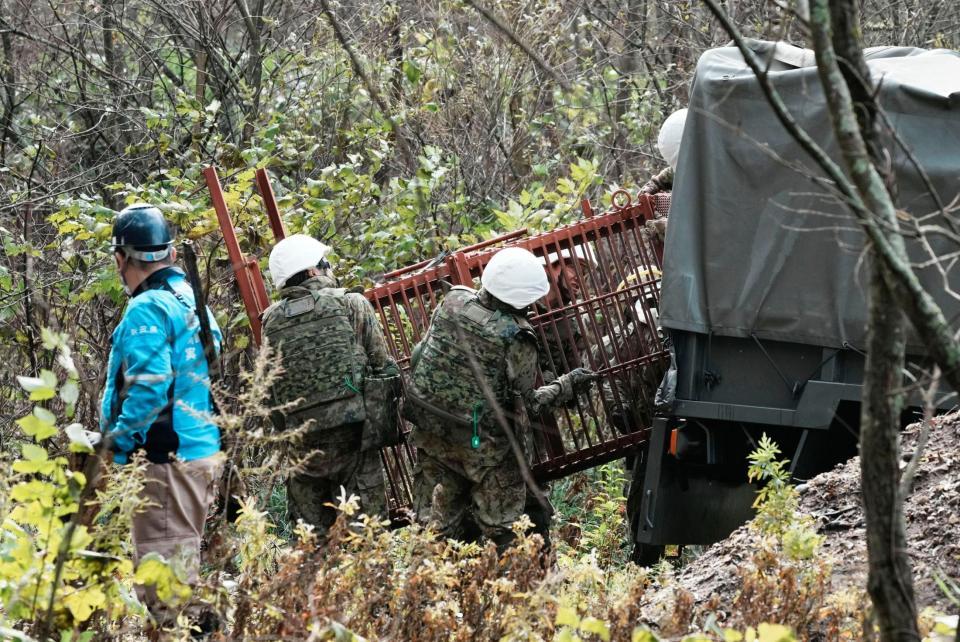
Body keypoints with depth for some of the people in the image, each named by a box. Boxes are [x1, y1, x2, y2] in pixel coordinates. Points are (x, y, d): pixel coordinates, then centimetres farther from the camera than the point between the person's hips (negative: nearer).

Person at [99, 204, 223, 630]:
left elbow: (148, 387, -22)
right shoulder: (193, 302, 15)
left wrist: (118, 444, -13)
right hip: (205, 450, 9)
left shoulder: (147, 310, -13)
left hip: (167, 458, -9)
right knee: (186, 560, 15)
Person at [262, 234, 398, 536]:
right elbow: (384, 366, 0)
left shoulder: (271, 322, 9)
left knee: (312, 534, 9)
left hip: (299, 438, 3)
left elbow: (268, 386, 9)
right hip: (350, 430, -3)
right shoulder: (351, 305, 1)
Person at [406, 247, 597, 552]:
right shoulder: (516, 339, -21)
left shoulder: (452, 302, -8)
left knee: (439, 519, 20)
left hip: (430, 432, 5)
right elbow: (527, 403, -11)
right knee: (500, 527, 10)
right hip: (483, 444, -5)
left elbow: (421, 353, 5)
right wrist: (567, 386, 1)